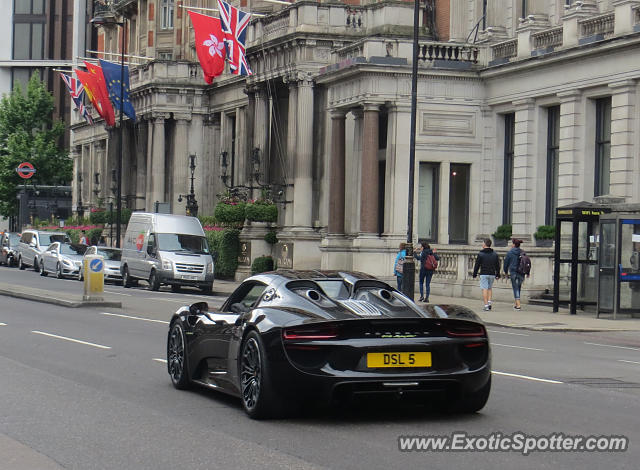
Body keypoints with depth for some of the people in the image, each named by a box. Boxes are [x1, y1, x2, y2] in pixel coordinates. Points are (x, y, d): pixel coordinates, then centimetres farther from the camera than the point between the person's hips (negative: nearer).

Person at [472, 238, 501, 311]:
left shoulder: (480, 254, -6)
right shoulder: (495, 254, 7)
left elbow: (477, 265, -4)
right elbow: (498, 265, 10)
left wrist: (474, 274, 5)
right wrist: (498, 275, 17)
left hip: (484, 274, -4)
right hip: (492, 274, 4)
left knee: (484, 289, -3)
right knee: (490, 288, 19)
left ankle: (486, 305, -8)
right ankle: (489, 302, 6)